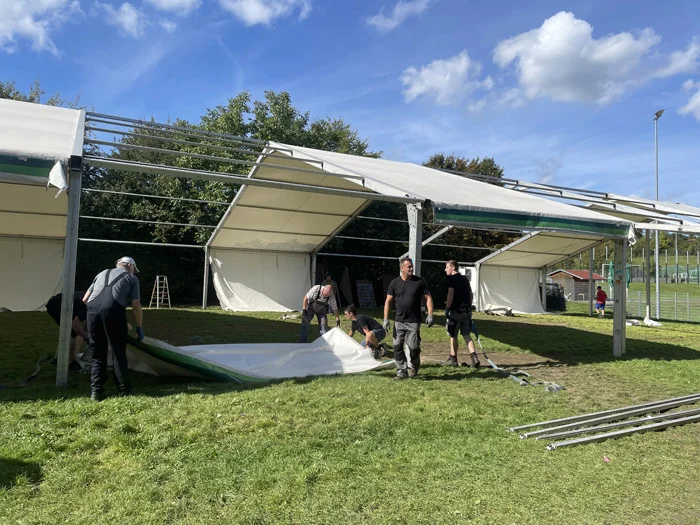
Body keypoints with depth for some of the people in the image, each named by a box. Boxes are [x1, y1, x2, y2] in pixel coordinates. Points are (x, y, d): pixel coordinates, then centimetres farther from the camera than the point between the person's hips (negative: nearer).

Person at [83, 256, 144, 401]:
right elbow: (136, 305, 9)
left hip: (92, 309, 4)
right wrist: (139, 327, 16)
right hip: (113, 311, -4)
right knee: (119, 353, 9)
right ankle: (124, 390, 16)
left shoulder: (102, 273, 32)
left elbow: (85, 299, 28)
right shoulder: (131, 278, 20)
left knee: (97, 355, 15)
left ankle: (95, 391, 12)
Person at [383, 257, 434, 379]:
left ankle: (414, 367, 25)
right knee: (397, 347, 1)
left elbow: (428, 298, 3)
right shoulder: (395, 283, 3)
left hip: (414, 322, -2)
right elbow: (388, 301, 5)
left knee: (413, 347, -4)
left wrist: (430, 315, -6)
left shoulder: (419, 282, -1)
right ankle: (402, 371, 13)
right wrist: (386, 319, -2)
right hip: (398, 321, 2)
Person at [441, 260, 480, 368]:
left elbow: (451, 294, -17)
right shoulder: (465, 279, 15)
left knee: (453, 336, 5)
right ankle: (474, 357, -2)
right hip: (466, 311, 7)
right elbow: (470, 294, 17)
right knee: (466, 335, 11)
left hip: (455, 311, -7)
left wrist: (447, 308, -14)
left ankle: (453, 359, 14)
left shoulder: (451, 279, -8)